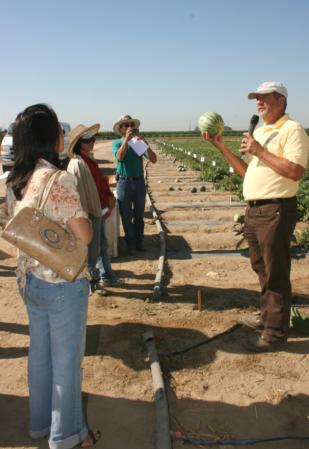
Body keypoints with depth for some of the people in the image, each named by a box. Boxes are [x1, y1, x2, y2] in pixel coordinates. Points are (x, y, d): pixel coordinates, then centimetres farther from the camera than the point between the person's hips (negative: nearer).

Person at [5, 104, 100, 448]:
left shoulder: (15, 181, 2)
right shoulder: (59, 180, -23)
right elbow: (85, 236, -18)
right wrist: (80, 210, -1)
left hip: (28, 278, 8)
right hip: (63, 284, -8)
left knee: (39, 352, 22)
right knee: (67, 360, 10)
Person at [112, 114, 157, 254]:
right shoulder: (117, 143, -1)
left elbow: (153, 159, -7)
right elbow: (120, 157, -22)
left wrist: (145, 143, -19)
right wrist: (127, 139, -27)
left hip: (139, 182, 2)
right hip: (124, 182, -2)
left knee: (139, 215, 10)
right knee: (126, 216, 4)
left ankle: (139, 242, 21)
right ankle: (130, 244, 14)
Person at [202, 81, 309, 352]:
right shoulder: (259, 132, 18)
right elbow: (247, 171, 19)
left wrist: (260, 151, -18)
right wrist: (221, 147, 12)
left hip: (276, 211, -9)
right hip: (254, 210, 9)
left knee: (276, 274, -1)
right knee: (262, 269, 20)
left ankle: (276, 334, 9)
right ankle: (267, 318, 36)